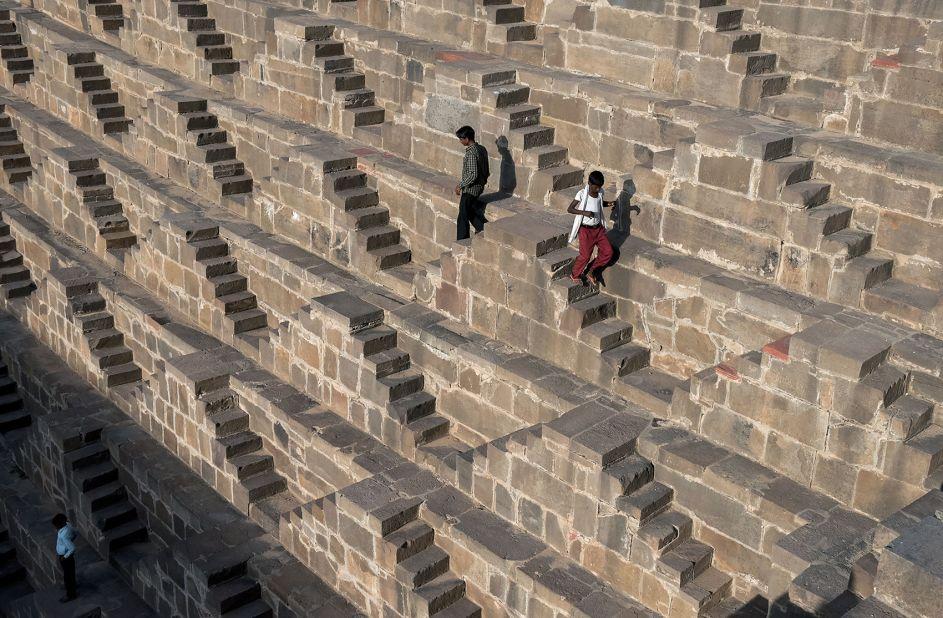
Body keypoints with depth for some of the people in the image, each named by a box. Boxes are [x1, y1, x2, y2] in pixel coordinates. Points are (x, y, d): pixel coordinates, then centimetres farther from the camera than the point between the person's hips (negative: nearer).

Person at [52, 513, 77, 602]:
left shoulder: (64, 535, -38)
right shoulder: (67, 525, -12)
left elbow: (72, 548, -35)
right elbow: (74, 534, 8)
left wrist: (64, 557, -22)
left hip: (66, 557, -8)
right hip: (67, 555, 8)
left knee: (67, 576, 12)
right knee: (70, 573, 31)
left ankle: (70, 595, 31)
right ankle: (72, 585, 54)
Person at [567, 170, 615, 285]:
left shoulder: (600, 193, 2)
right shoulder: (582, 194, -15)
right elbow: (569, 209, -15)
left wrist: (608, 204, 2)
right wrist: (584, 212, -29)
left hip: (598, 228, 6)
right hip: (585, 229, -6)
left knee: (608, 251, 0)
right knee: (585, 255, -5)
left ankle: (593, 272, 19)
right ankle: (575, 275, 21)